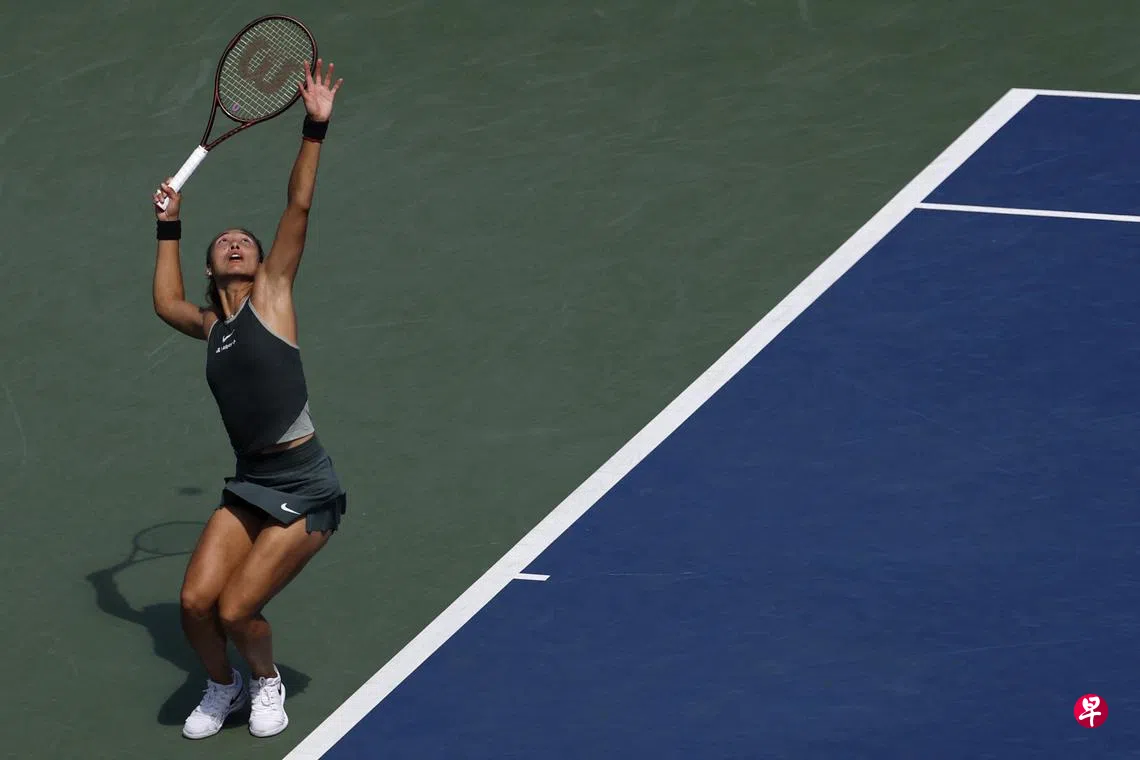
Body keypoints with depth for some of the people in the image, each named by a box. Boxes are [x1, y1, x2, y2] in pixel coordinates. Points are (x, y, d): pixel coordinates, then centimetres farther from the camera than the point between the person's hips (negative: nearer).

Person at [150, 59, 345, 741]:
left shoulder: (272, 296, -1)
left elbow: (300, 208, -7)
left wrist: (315, 128, -11)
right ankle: (222, 687, 22)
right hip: (249, 486, 5)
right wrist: (170, 228, 37)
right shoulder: (209, 325, 12)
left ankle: (267, 682, 21)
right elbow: (167, 302, 35)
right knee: (196, 604, -7)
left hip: (305, 491, -5)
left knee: (236, 612, -11)